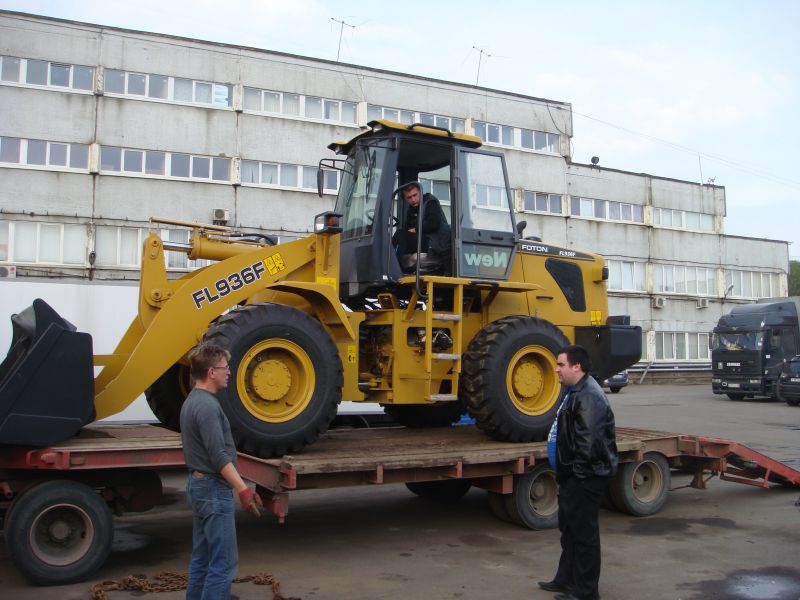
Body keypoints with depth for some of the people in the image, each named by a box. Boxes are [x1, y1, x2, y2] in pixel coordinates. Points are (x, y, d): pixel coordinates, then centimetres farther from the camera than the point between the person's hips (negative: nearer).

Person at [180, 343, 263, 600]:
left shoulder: (192, 401, 12)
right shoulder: (207, 405, -20)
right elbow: (218, 456, -25)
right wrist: (243, 489, -25)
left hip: (199, 484, 10)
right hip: (213, 488, -10)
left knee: (202, 558, 15)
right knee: (223, 561, -5)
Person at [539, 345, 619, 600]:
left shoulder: (589, 396, -22)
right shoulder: (576, 392, 14)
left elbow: (589, 440, -29)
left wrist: (578, 469, -19)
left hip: (585, 478, -11)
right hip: (573, 476, 11)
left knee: (583, 531, -1)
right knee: (569, 528, 20)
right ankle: (566, 579, 34)